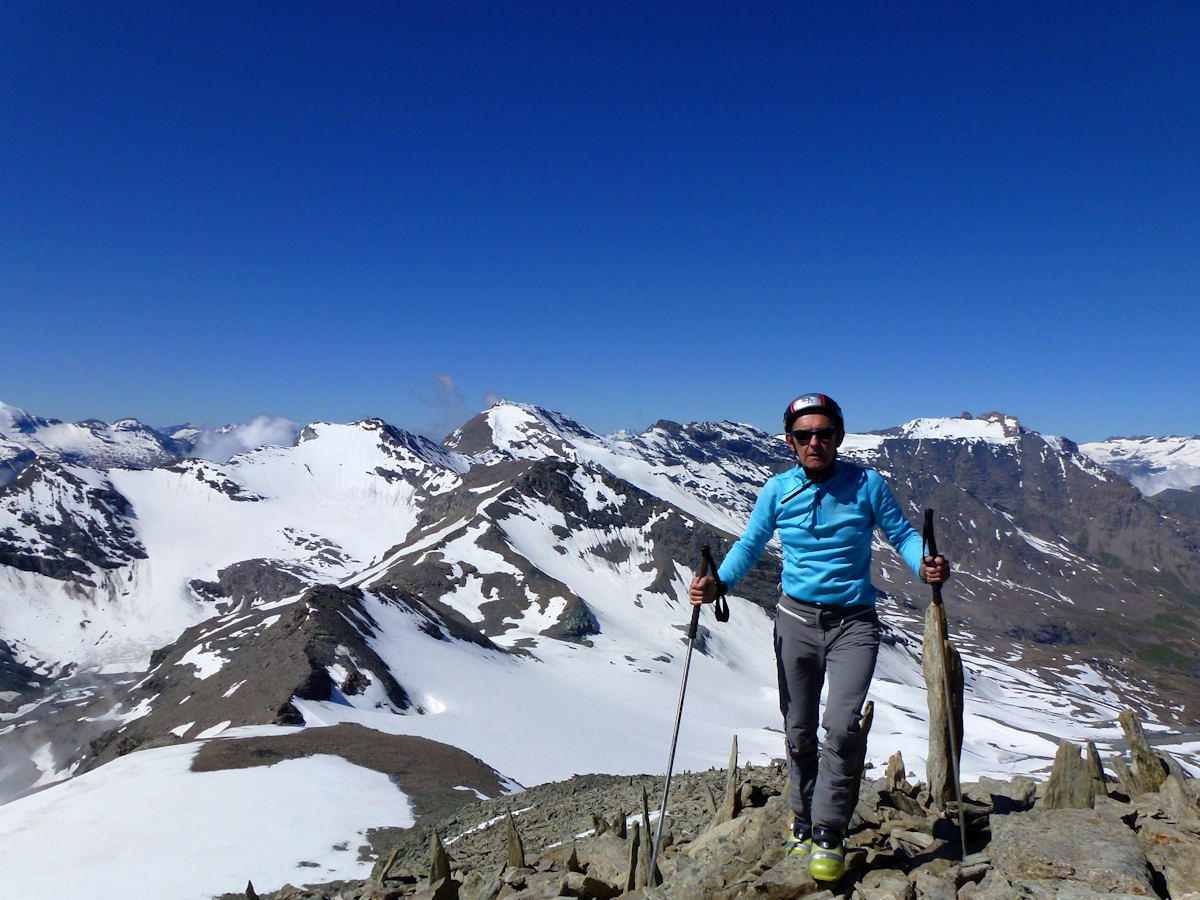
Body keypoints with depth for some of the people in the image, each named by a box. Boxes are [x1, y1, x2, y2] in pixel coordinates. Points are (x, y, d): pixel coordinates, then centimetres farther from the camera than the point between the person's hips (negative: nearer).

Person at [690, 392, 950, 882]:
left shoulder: (866, 484, -5)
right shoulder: (777, 490, -1)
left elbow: (901, 532, -1)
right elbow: (749, 545, 6)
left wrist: (924, 566, -22)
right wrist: (717, 583, -10)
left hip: (854, 621, -2)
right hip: (796, 618, 2)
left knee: (842, 725, -15)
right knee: (799, 731, 10)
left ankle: (828, 833, 4)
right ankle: (802, 822, 32)